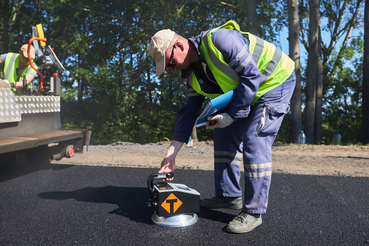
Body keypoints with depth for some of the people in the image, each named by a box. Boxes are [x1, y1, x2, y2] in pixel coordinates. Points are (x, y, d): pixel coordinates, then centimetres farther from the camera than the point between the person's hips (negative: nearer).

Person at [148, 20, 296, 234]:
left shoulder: (218, 40, -28)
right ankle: (229, 196, 17)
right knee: (225, 135, 5)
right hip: (246, 91, 9)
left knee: (254, 140, -16)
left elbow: (252, 75, -28)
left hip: (276, 81, -8)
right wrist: (172, 153, -1)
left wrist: (232, 114, -24)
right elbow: (189, 112, 1)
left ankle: (253, 212, -6)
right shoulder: (193, 74, -1)